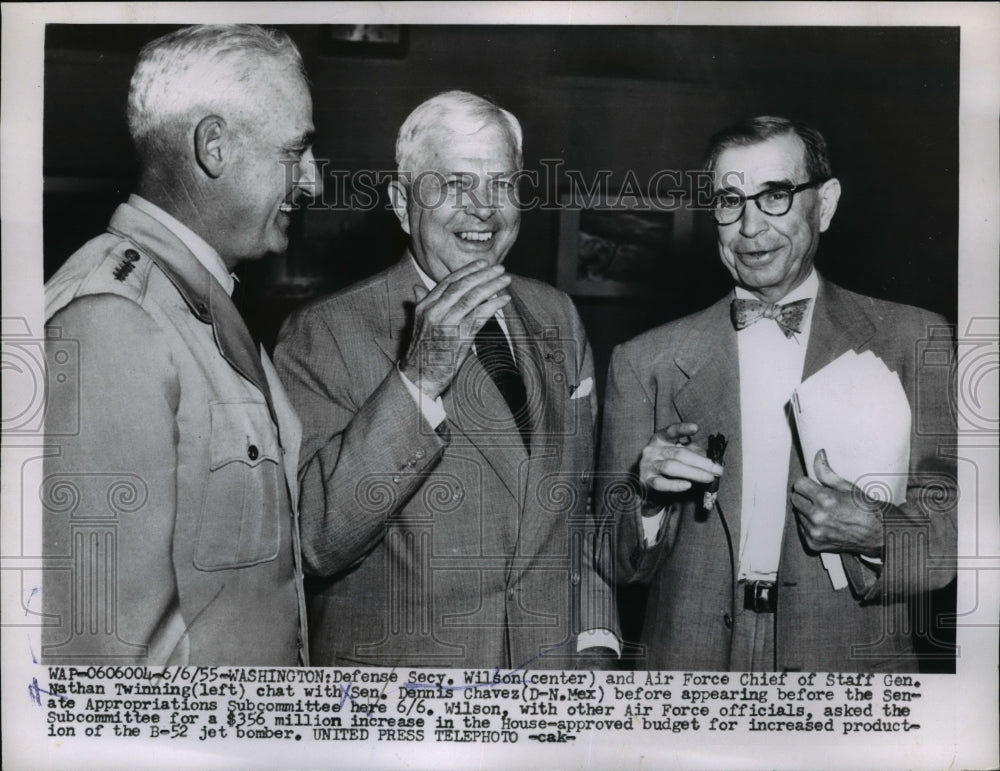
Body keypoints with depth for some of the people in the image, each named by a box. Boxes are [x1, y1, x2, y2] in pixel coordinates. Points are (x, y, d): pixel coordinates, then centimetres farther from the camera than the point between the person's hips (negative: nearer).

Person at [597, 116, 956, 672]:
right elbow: (617, 563, 2)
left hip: (849, 665, 0)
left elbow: (952, 534, -2)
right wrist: (649, 499, -17)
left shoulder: (914, 342, -1)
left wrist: (874, 536, -20)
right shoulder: (646, 362, 0)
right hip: (690, 660, 1)